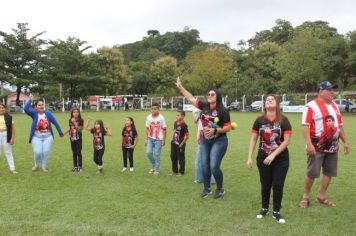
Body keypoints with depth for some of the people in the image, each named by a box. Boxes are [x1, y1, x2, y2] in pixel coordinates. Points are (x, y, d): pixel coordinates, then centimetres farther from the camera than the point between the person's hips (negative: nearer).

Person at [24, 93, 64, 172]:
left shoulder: (48, 114, -3)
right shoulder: (34, 113, -5)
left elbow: (55, 123, 2)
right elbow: (26, 109, -22)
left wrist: (60, 133, 6)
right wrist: (30, 100, -21)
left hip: (47, 136, 1)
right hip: (37, 137, -1)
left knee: (46, 152, 2)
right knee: (38, 152, -7)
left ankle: (44, 167, 23)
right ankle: (36, 165, 23)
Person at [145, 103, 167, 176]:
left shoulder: (161, 118, -10)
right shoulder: (149, 117, 1)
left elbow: (164, 129, -6)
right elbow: (147, 129, 7)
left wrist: (164, 140, -7)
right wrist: (146, 139, 5)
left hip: (158, 139, -3)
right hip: (150, 138, 4)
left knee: (157, 154, 1)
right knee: (148, 152, -3)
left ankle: (157, 170, 14)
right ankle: (153, 166, 22)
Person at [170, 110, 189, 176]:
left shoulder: (184, 125, -19)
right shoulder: (175, 123, 3)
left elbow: (187, 135, -19)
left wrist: (182, 143, -15)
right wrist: (172, 139, 11)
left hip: (180, 144, -8)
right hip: (174, 143, 8)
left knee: (181, 158, 6)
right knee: (173, 157, 16)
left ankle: (181, 172, 19)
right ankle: (175, 171, 30)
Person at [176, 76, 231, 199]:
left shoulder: (223, 111, -13)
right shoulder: (204, 106, 0)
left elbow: (228, 128, -12)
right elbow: (191, 98, 6)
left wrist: (215, 130, -24)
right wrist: (180, 87, 4)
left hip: (219, 141, -5)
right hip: (205, 140, 5)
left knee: (214, 166, -9)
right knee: (205, 165, 10)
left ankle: (220, 189, 14)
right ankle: (207, 189, 26)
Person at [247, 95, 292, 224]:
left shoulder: (283, 120, -7)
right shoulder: (259, 120, -1)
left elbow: (287, 140, -11)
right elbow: (253, 139, 1)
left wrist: (273, 155, -17)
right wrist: (250, 157, -4)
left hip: (281, 159, -1)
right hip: (263, 158, 2)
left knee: (278, 185, 3)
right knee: (265, 185, 13)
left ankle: (276, 212, 21)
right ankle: (264, 208, 32)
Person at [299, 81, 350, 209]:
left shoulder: (334, 105, 13)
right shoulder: (311, 106, -12)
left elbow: (339, 125, 19)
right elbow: (306, 126, -17)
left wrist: (345, 141, 15)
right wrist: (309, 144, -25)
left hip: (332, 146, 7)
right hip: (317, 147, -7)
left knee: (329, 172, 12)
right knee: (312, 173, -1)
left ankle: (321, 196, 26)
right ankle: (306, 197, 15)